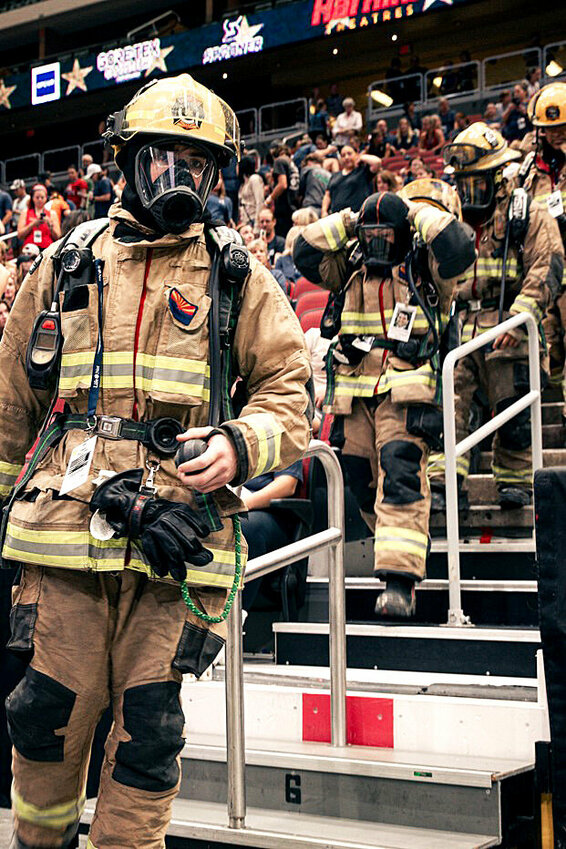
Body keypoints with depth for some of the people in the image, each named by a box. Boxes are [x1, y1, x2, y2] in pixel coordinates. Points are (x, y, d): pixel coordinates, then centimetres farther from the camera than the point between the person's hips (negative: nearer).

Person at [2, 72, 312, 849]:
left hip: (177, 531, 0)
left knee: (150, 727, 3)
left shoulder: (239, 280, 9)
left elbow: (290, 384, 7)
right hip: (67, 522, 1)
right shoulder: (69, 263, 12)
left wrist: (241, 443, -12)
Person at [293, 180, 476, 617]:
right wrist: (346, 221, 12)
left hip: (406, 394, -6)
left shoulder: (423, 270, 4)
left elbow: (459, 249, -13)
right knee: (364, 482, 10)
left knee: (400, 479, -18)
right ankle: (406, 549, 32)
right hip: (355, 397, 6)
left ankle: (400, 581, -24)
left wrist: (423, 211, -1)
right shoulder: (350, 271, 17)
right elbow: (306, 253, 13)